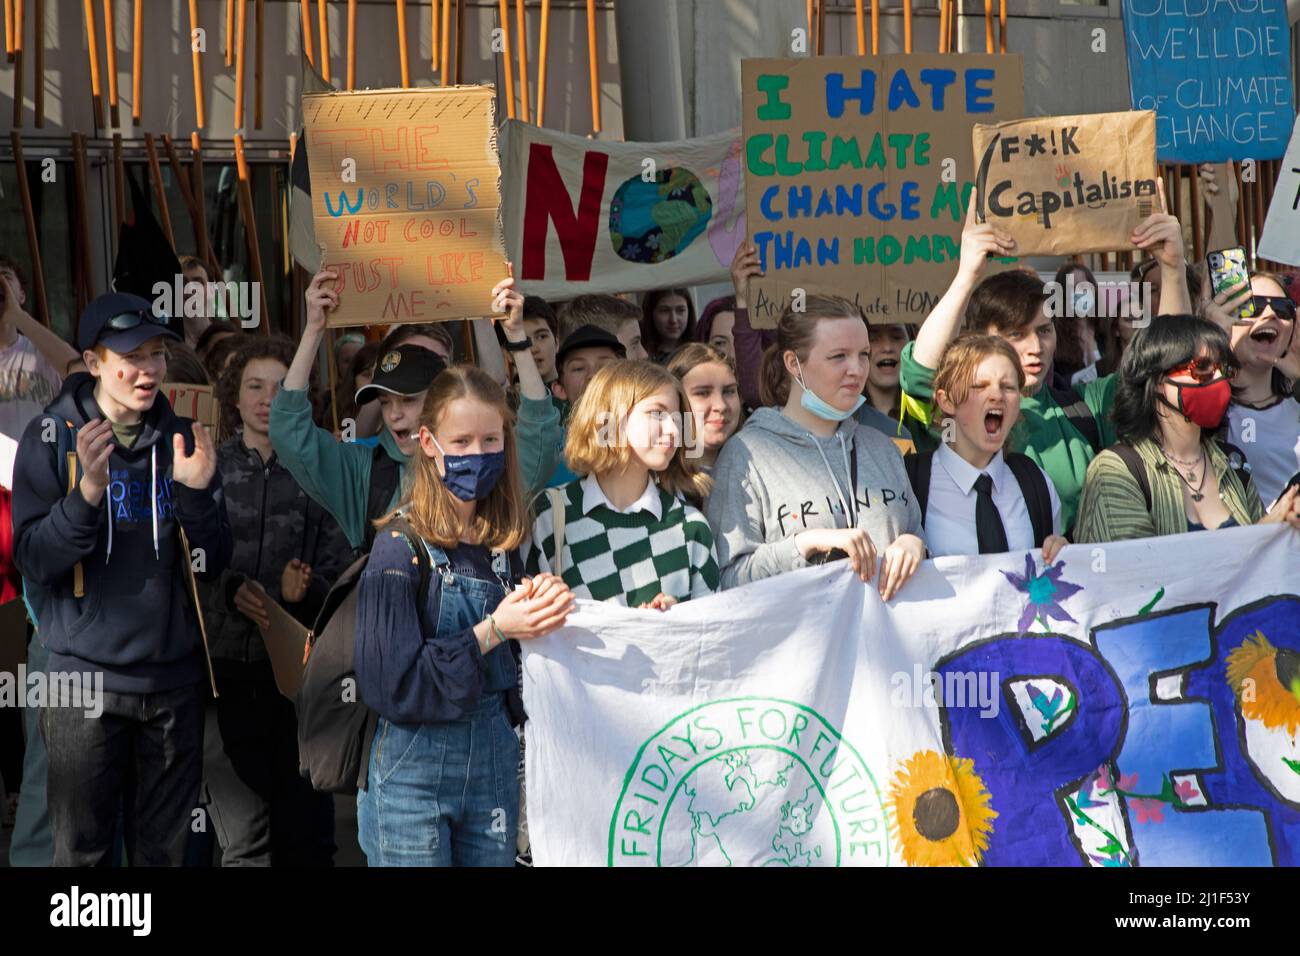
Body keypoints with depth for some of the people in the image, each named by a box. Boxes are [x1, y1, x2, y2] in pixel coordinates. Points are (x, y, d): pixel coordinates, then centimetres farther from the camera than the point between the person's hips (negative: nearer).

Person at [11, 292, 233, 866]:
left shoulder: (183, 439, 6)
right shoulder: (53, 436, -4)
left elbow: (213, 564, 4)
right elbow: (33, 560, -10)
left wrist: (198, 494, -14)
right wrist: (88, 492, -26)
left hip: (173, 679, 3)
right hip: (88, 679, -3)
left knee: (163, 848, 11)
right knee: (81, 849, 3)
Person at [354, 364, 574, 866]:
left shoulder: (505, 542, 4)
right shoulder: (401, 546, -12)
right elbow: (390, 684, -17)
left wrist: (546, 609, -8)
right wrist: (492, 631, -21)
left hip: (494, 757, 5)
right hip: (414, 765, -5)